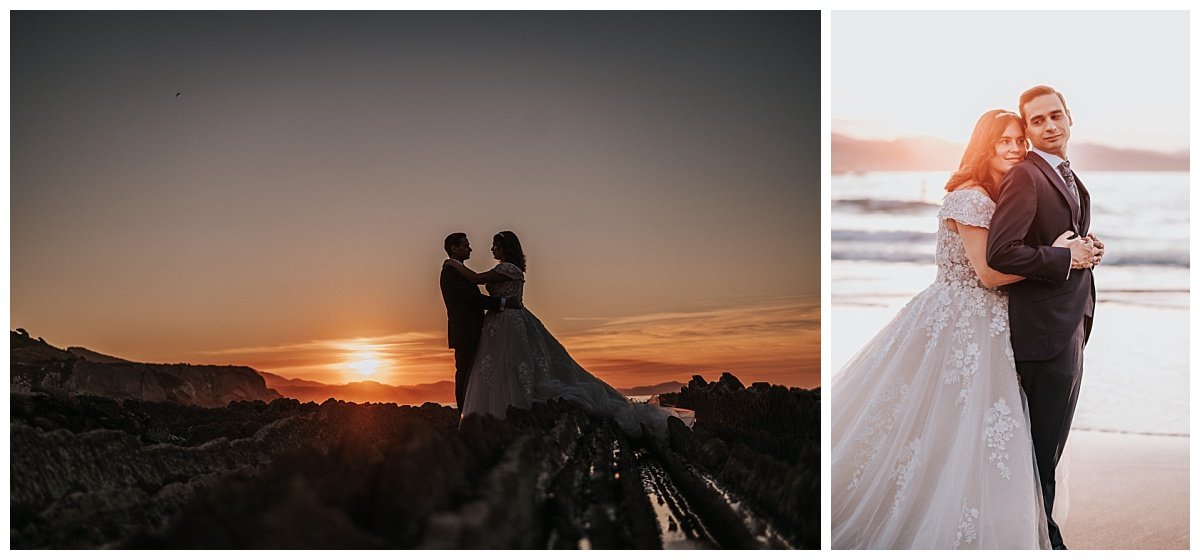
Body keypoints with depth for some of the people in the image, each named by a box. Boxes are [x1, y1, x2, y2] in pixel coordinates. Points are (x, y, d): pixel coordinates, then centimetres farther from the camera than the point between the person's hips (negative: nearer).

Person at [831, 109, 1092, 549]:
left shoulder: (1002, 198, 14)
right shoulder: (971, 197, -15)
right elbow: (988, 272, -18)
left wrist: (1076, 249, 2)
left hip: (984, 328, 9)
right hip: (960, 326, -9)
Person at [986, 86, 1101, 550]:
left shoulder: (1069, 177, 15)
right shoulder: (1025, 177, -16)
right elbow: (1000, 253, -26)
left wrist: (1089, 250, 6)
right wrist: (1067, 259, -19)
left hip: (1072, 321, 10)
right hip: (1046, 325, -10)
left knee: (1051, 440, 19)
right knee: (1044, 444, 0)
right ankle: (1041, 536, 14)